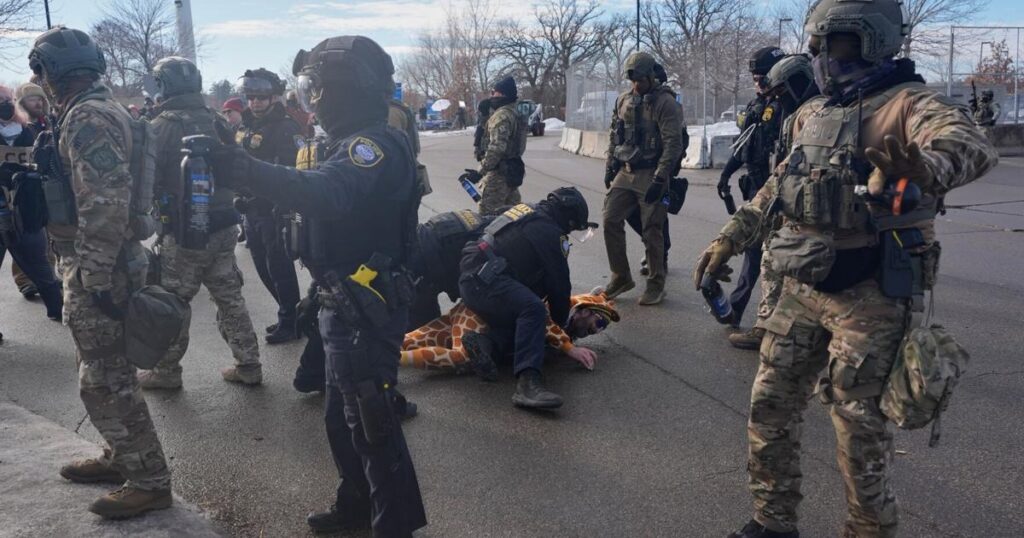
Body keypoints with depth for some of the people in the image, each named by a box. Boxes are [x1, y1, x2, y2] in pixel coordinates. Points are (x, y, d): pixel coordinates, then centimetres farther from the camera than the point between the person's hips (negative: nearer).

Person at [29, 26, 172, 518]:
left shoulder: (86, 117, -17)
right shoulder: (102, 109, 15)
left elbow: (105, 203, -26)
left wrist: (96, 277, -24)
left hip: (94, 270, -10)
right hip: (99, 266, 10)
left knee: (106, 380, -3)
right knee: (102, 371, 20)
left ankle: (150, 482, 5)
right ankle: (120, 457, 33)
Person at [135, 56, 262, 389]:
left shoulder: (163, 126, -13)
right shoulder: (215, 120, 5)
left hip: (184, 231, -6)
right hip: (223, 226, 6)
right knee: (230, 296, 13)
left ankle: (166, 371, 20)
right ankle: (248, 365, 18)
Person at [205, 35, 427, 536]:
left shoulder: (376, 145, -20)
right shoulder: (356, 143, 14)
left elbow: (326, 195, -40)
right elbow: (321, 199, 9)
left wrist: (246, 169, -43)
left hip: (366, 309, -10)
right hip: (347, 304, 10)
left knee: (370, 420, 1)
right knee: (342, 416, 21)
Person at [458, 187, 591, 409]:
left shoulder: (524, 209, 24)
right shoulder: (550, 232, -5)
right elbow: (559, 282, -1)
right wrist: (561, 320, 16)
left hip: (469, 276, 10)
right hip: (483, 281, -10)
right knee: (532, 309, -29)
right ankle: (527, 382, -41)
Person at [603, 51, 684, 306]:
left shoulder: (665, 102, -11)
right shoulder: (623, 100, 10)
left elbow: (673, 143, -16)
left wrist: (659, 179, -21)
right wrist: (610, 167, 13)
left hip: (651, 176, -6)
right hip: (625, 172, 6)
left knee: (652, 231, 0)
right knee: (611, 221, 3)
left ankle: (656, 285, 14)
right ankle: (621, 277, 17)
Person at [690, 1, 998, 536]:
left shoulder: (907, 103, -12)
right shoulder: (811, 112, 11)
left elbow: (972, 145, -32)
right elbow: (780, 185, 22)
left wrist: (925, 169, -54)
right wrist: (731, 237, 19)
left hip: (869, 296, -7)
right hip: (803, 288, 7)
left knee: (859, 425, 3)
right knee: (769, 407, 11)